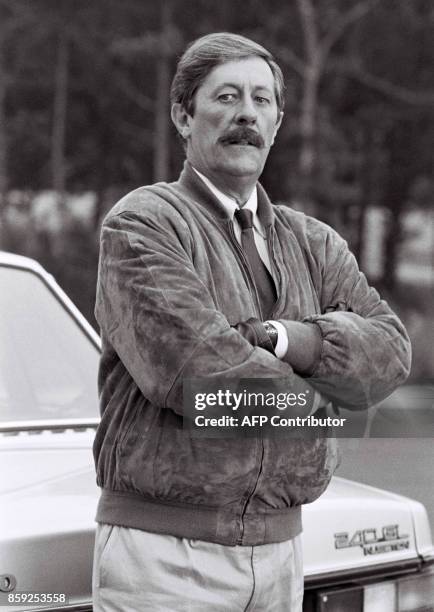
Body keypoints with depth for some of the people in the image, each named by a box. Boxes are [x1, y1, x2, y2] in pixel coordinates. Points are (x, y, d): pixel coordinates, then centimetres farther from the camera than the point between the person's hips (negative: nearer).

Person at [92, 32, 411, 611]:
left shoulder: (313, 244, 14)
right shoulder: (142, 223, -6)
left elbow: (390, 350, -1)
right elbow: (192, 370, -19)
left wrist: (279, 339, -16)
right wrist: (312, 393, -4)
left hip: (280, 549, 6)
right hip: (163, 552, -5)